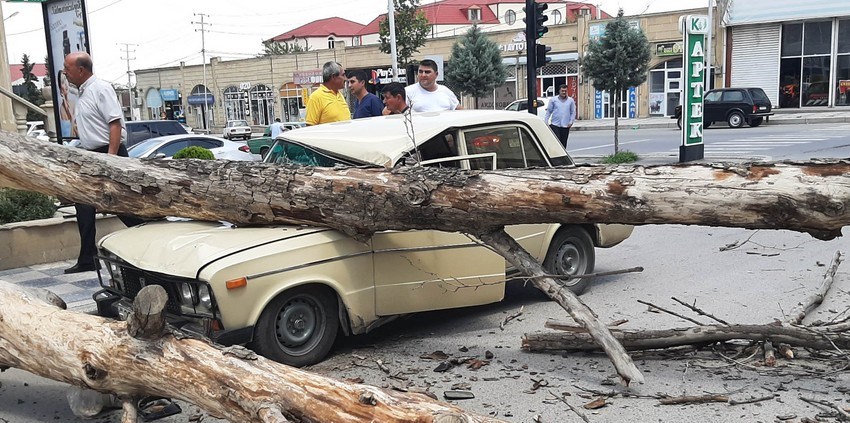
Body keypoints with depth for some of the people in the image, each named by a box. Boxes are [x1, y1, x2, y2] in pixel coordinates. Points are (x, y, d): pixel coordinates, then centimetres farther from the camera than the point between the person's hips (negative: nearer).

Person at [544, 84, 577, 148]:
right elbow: (548, 111, 6)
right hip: (555, 125, -2)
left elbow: (573, 112, 9)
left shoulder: (571, 100, 8)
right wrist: (545, 121, -1)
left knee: (563, 143, 5)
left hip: (565, 126, 2)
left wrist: (571, 121, -4)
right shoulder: (553, 100, 4)